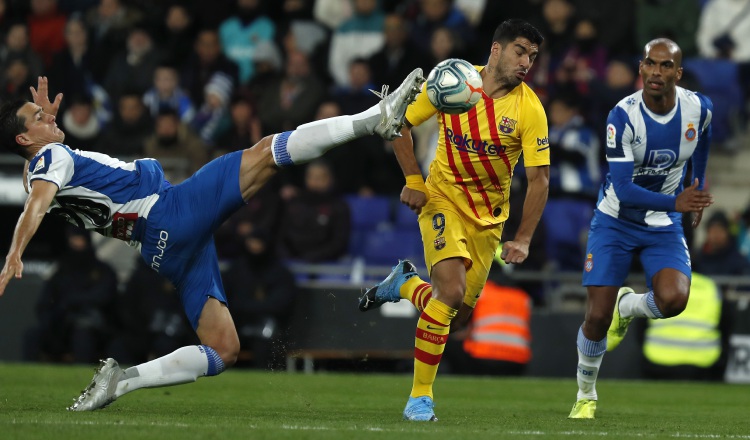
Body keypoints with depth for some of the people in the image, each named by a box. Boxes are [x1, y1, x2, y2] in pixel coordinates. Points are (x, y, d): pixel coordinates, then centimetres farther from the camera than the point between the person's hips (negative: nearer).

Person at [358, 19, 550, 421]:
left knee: (458, 315, 4)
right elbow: (401, 123, 1)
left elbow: (539, 179, -12)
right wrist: (413, 181, -6)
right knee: (452, 290, -23)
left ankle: (406, 284, 37)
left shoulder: (530, 109, -13)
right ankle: (420, 398, -15)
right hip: (443, 199, -2)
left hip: (488, 215, 2)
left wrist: (522, 239, -21)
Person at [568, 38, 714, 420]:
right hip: (616, 221, -2)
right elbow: (623, 189, -27)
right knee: (597, 317, -6)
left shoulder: (699, 109, -12)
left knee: (672, 300, -25)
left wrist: (698, 187, 24)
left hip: (664, 228, 2)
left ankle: (627, 307, 12)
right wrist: (675, 202, -39)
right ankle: (585, 395, 21)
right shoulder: (624, 116, -23)